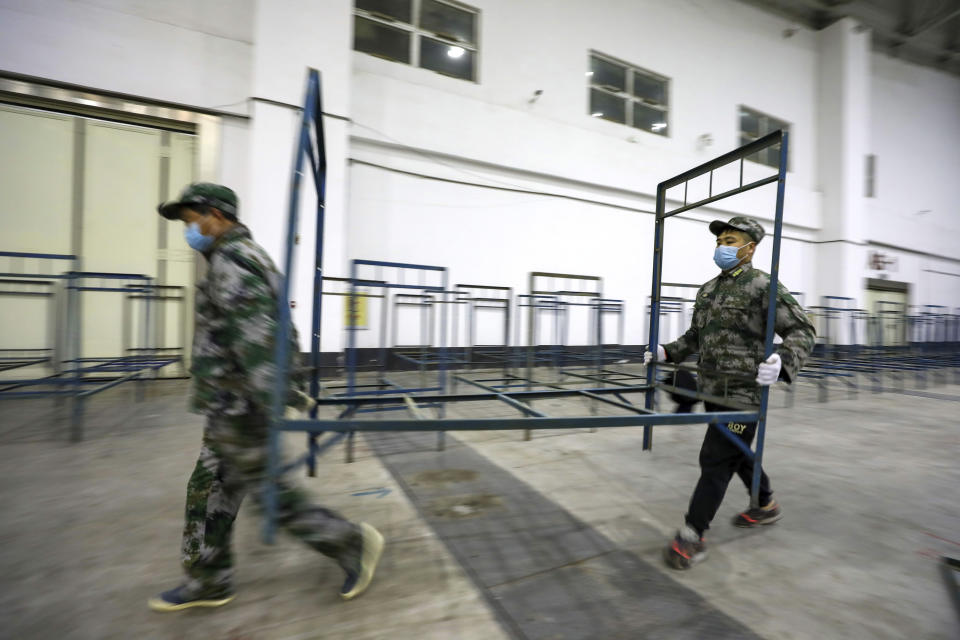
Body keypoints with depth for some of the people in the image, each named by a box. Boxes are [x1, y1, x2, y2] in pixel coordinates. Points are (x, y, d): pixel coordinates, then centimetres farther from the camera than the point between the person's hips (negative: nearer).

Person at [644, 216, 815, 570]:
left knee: (716, 460, -5)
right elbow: (695, 337, 20)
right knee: (737, 451, 22)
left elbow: (802, 330, -12)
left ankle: (691, 536, 5)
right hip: (713, 390, 8)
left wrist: (783, 362, -30)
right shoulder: (708, 289, 13)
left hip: (743, 392, -7)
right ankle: (766, 505, 46)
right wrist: (665, 352, 7)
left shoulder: (763, 285, -8)